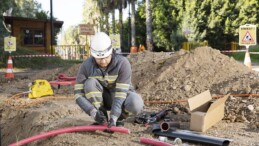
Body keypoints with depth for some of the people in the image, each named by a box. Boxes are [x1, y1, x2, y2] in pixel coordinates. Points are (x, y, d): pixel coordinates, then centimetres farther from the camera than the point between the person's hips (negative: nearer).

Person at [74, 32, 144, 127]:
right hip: (101, 99, 2)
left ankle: (119, 118, -1)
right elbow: (78, 94, -22)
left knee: (136, 105, -35)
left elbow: (121, 92, -30)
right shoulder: (86, 66, -21)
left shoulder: (122, 63, -27)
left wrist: (113, 117, -39)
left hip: (121, 97, -1)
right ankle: (102, 119, -13)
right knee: (90, 83, -30)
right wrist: (93, 112, -36)